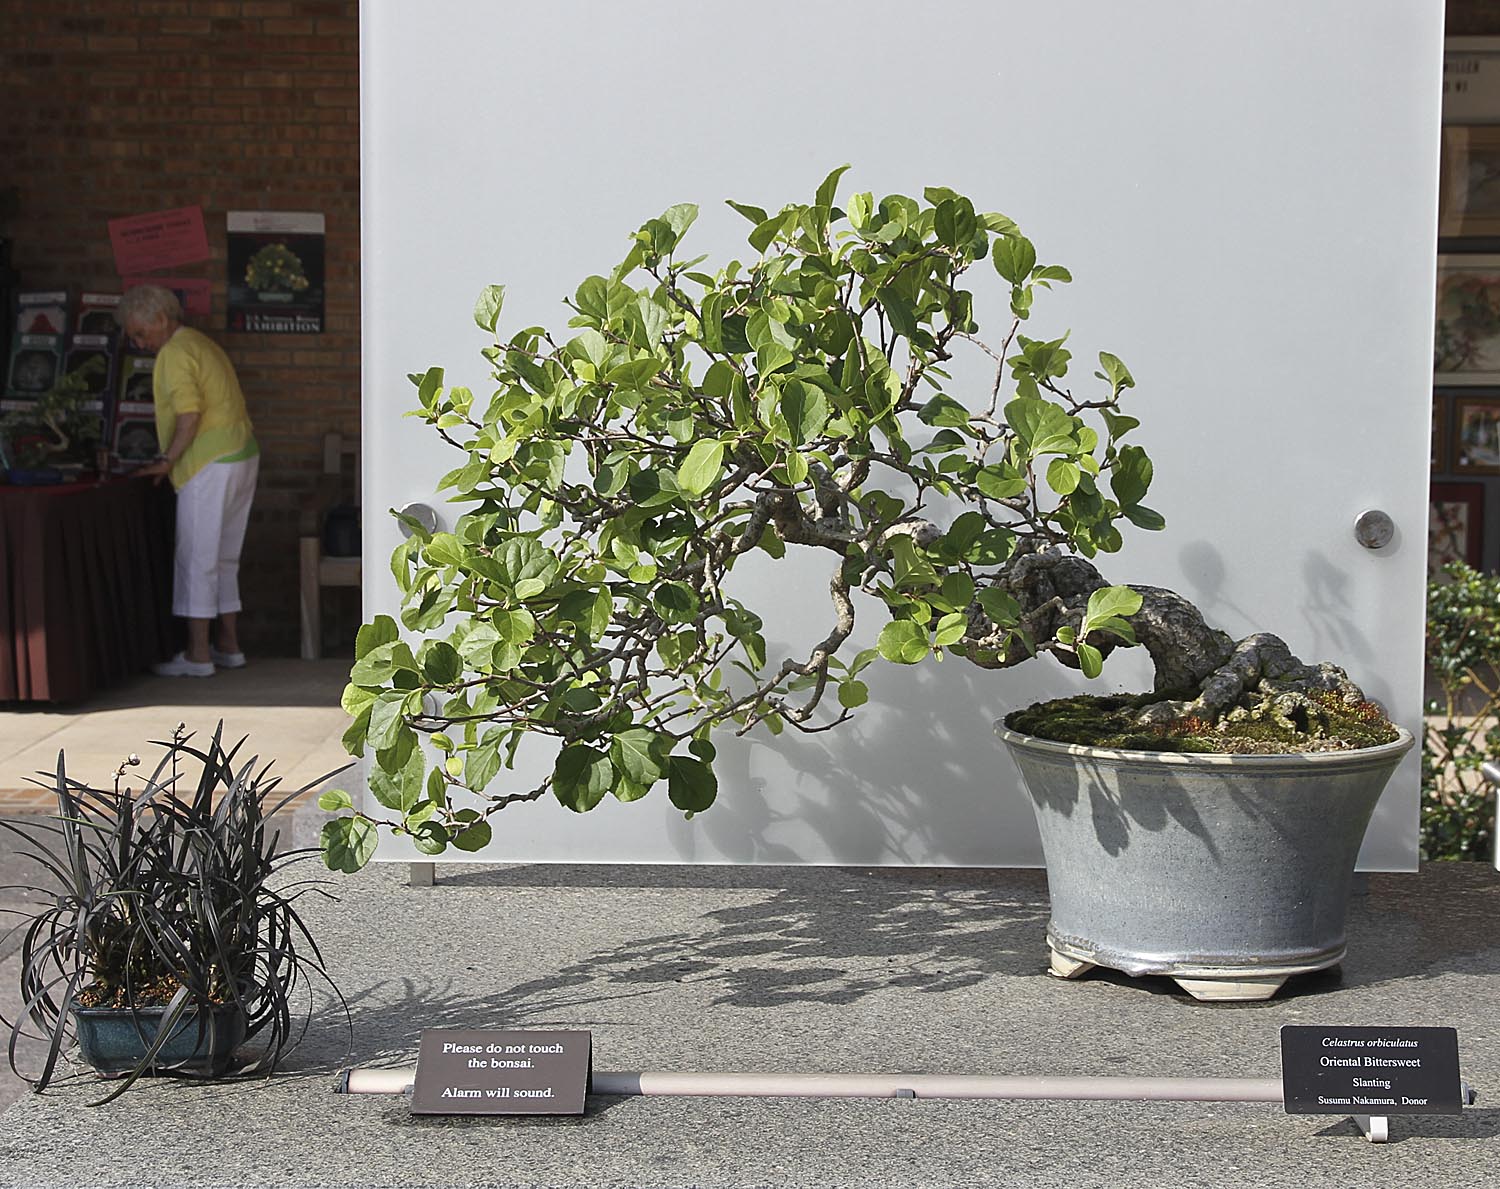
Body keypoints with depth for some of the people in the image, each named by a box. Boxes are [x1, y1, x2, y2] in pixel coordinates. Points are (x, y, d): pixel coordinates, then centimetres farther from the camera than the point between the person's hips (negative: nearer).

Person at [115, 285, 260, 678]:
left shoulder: (175, 353, -12)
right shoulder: (201, 343, 19)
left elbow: (189, 415, -21)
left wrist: (167, 461, -11)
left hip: (211, 464, -10)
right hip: (242, 455, 10)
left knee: (197, 559, -4)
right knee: (223, 558, 14)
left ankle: (198, 654, -2)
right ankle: (228, 645, 18)